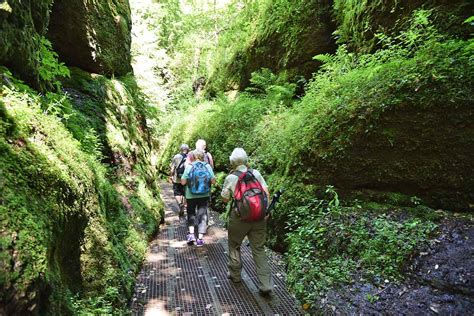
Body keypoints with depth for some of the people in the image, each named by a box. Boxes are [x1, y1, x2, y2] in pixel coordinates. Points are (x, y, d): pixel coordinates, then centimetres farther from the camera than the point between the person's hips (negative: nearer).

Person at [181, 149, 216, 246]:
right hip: (204, 195, 1)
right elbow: (213, 181, -6)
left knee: (191, 213, 17)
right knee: (202, 214, 9)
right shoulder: (207, 166, -5)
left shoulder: (189, 167, -9)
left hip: (191, 196, -1)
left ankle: (191, 234, 5)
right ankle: (200, 238, 5)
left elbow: (183, 182, -10)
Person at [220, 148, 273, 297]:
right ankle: (266, 285, 7)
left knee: (234, 246, 21)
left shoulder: (230, 178, -7)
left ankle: (235, 275, 35)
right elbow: (266, 192, -3)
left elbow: (225, 199, 3)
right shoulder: (256, 173, -1)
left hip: (239, 217, -2)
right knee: (259, 249, 9)